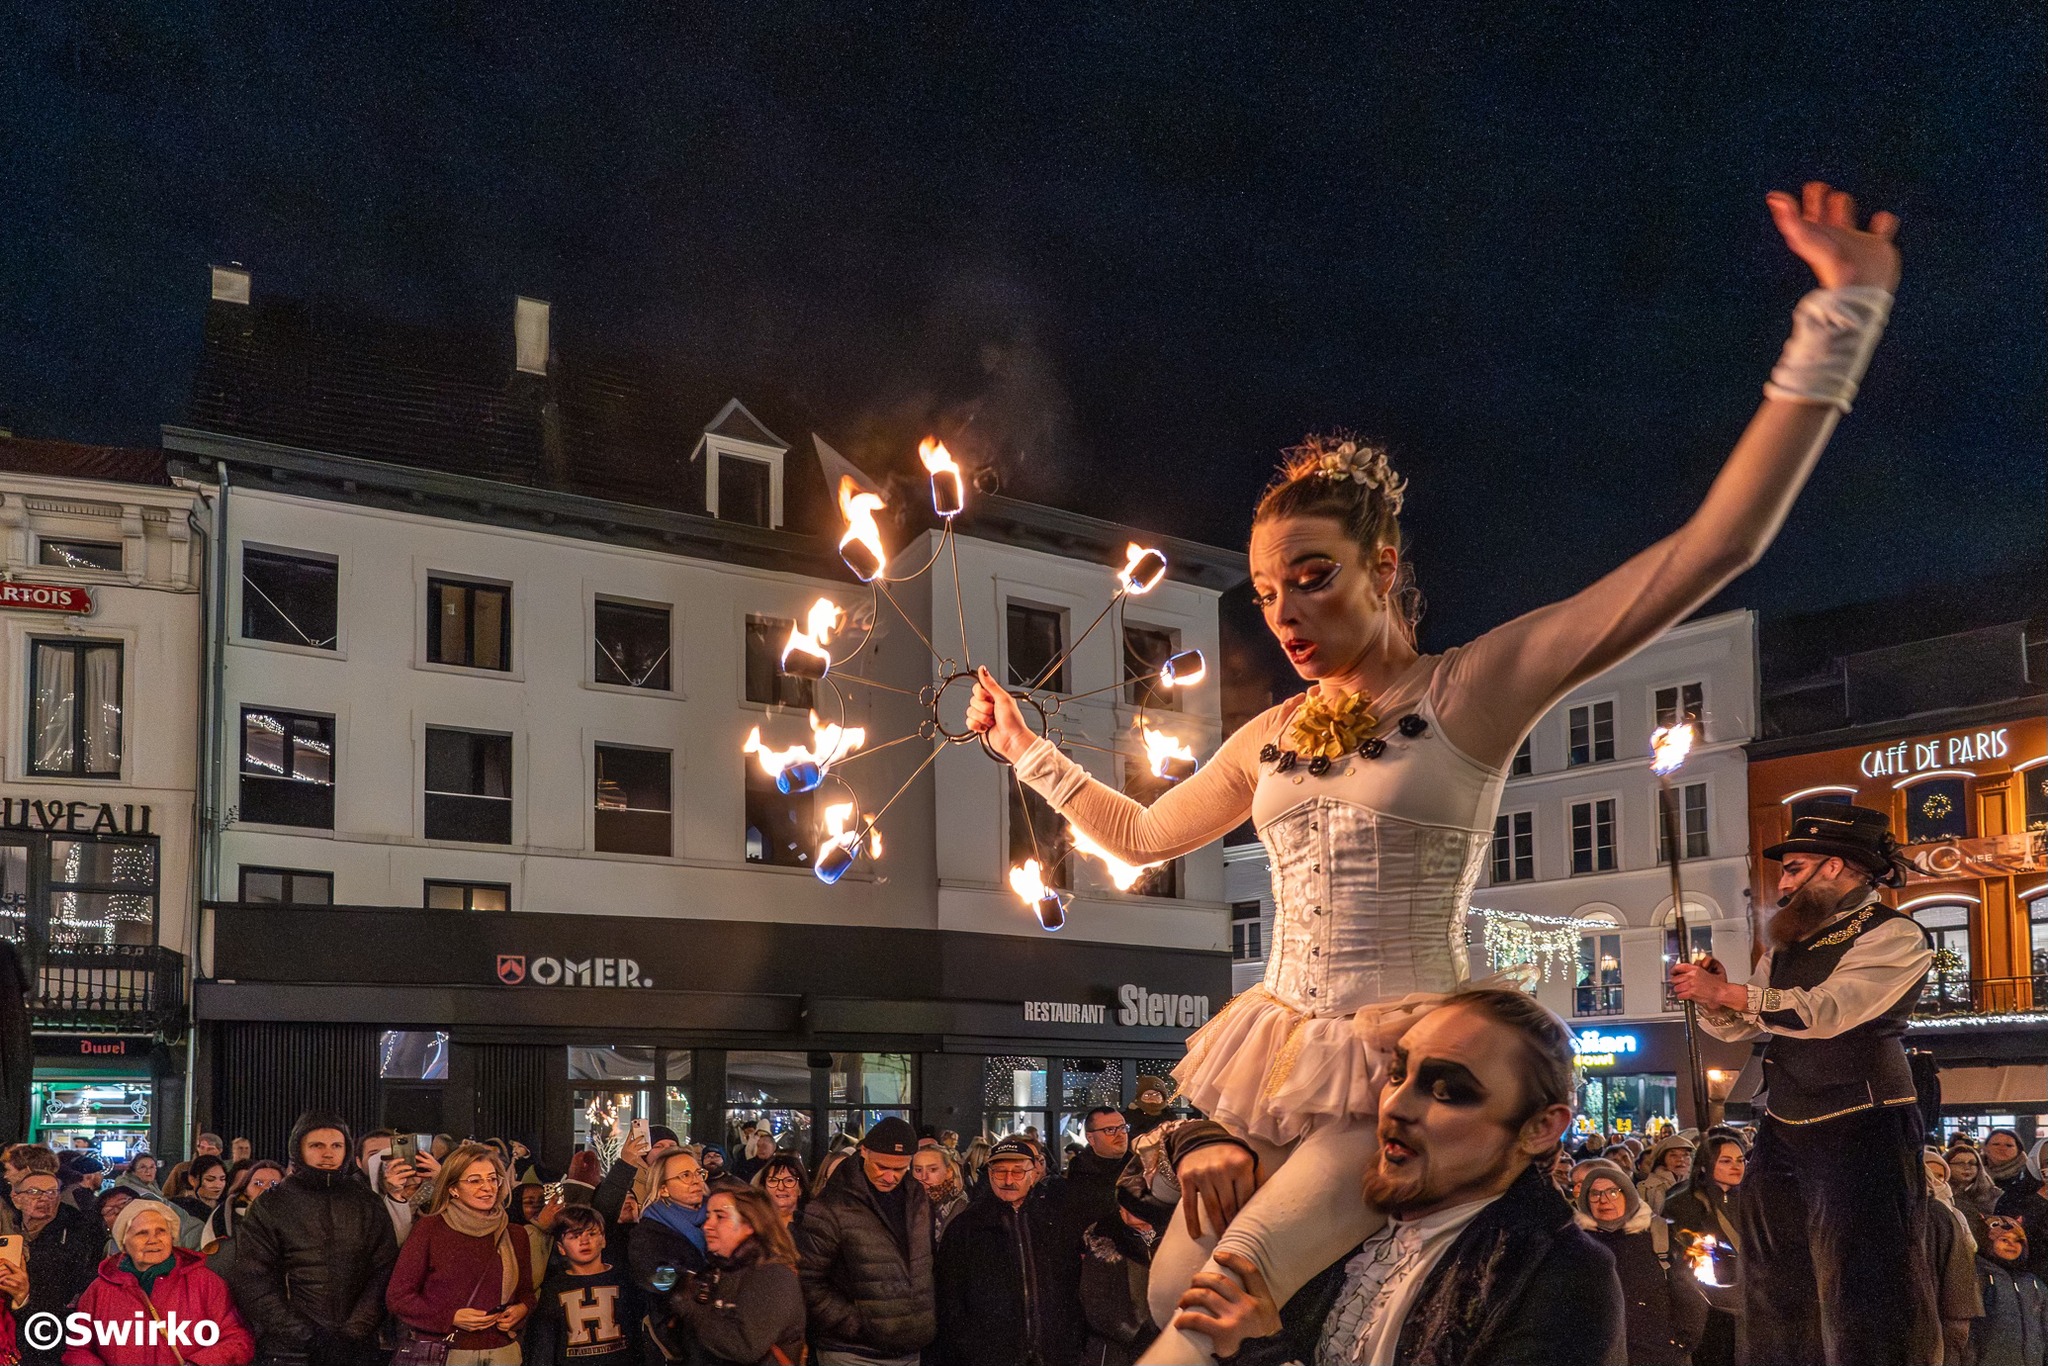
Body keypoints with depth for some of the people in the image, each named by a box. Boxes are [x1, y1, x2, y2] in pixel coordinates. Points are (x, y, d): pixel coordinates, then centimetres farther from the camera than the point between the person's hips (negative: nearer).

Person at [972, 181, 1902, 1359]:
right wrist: (1027, 750, 32)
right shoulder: (1270, 739, 11)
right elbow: (1142, 835, 31)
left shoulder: (1474, 689, -5)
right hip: (1272, 1045, 6)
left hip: (1402, 1060, -6)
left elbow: (1716, 548, -13)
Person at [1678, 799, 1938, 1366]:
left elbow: (1823, 1011, -22)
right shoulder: (1789, 942, 15)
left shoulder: (1894, 936, -9)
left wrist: (1725, 991, -20)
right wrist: (1711, 997, -3)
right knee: (1774, 1284, 12)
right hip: (1784, 1129, 8)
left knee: (1864, 1292, -5)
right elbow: (1739, 1025, 18)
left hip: (1862, 1131, -8)